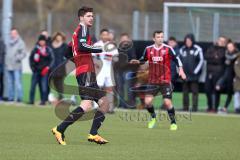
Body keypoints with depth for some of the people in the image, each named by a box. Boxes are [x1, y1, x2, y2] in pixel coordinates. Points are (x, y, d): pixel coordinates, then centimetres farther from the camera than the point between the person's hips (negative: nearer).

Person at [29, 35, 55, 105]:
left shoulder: (48, 50, 3)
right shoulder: (35, 49, 4)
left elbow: (52, 60, 4)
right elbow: (31, 58, 11)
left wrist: (47, 67, -8)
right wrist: (32, 67, 2)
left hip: (44, 71, -1)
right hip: (36, 70, 1)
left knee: (44, 86, -5)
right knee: (33, 85, -4)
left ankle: (43, 100, 0)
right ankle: (31, 100, 1)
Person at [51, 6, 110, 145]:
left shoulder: (78, 32, 24)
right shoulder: (83, 28, -2)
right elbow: (82, 46, -20)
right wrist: (101, 49, -19)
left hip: (87, 73, 11)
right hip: (86, 72, -11)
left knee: (104, 104, 8)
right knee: (87, 105, -21)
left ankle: (93, 134, -1)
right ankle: (60, 129, -19)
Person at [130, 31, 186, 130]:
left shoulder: (168, 49, -5)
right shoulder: (148, 49, 3)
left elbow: (177, 59, -2)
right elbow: (144, 59, 16)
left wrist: (180, 70, -13)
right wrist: (137, 61, -3)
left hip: (165, 81, -3)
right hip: (152, 81, 3)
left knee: (167, 102, -10)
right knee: (147, 101, -8)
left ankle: (173, 123, 7)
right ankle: (153, 118, 20)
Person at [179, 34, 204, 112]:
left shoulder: (197, 49, -3)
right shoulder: (182, 50, 11)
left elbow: (201, 61, -3)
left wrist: (196, 71, -8)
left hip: (194, 75, -5)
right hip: (185, 75, 5)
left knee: (194, 91, -5)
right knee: (185, 92, 7)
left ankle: (194, 107, -5)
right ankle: (185, 107, 12)